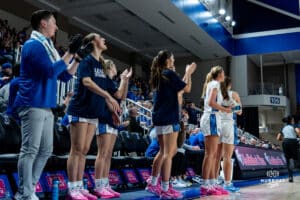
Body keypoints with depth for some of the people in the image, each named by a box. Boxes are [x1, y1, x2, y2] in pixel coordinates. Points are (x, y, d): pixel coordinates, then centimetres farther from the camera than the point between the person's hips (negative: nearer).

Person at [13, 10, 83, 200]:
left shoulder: (48, 48, 20)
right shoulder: (33, 45, -8)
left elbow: (65, 76, 22)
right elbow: (51, 71, -19)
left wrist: (78, 57, 12)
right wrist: (70, 52, -14)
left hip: (46, 107, 10)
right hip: (33, 106, -9)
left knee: (46, 150, 10)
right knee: (30, 151, -8)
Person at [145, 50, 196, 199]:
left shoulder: (157, 76, 16)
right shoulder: (169, 73, -8)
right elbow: (187, 88, -6)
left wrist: (186, 74, 28)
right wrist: (188, 73, 8)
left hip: (159, 117, 9)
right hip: (169, 117, -9)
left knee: (164, 151, 17)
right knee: (168, 153, -7)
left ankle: (153, 183, 19)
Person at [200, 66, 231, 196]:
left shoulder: (211, 84, 23)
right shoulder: (215, 84, -4)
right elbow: (211, 102, -16)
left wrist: (223, 108, 16)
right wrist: (224, 109, -7)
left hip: (212, 118, 10)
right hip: (212, 118, -10)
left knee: (213, 154, 7)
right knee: (210, 154, -12)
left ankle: (211, 184, 7)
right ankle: (205, 186, -14)